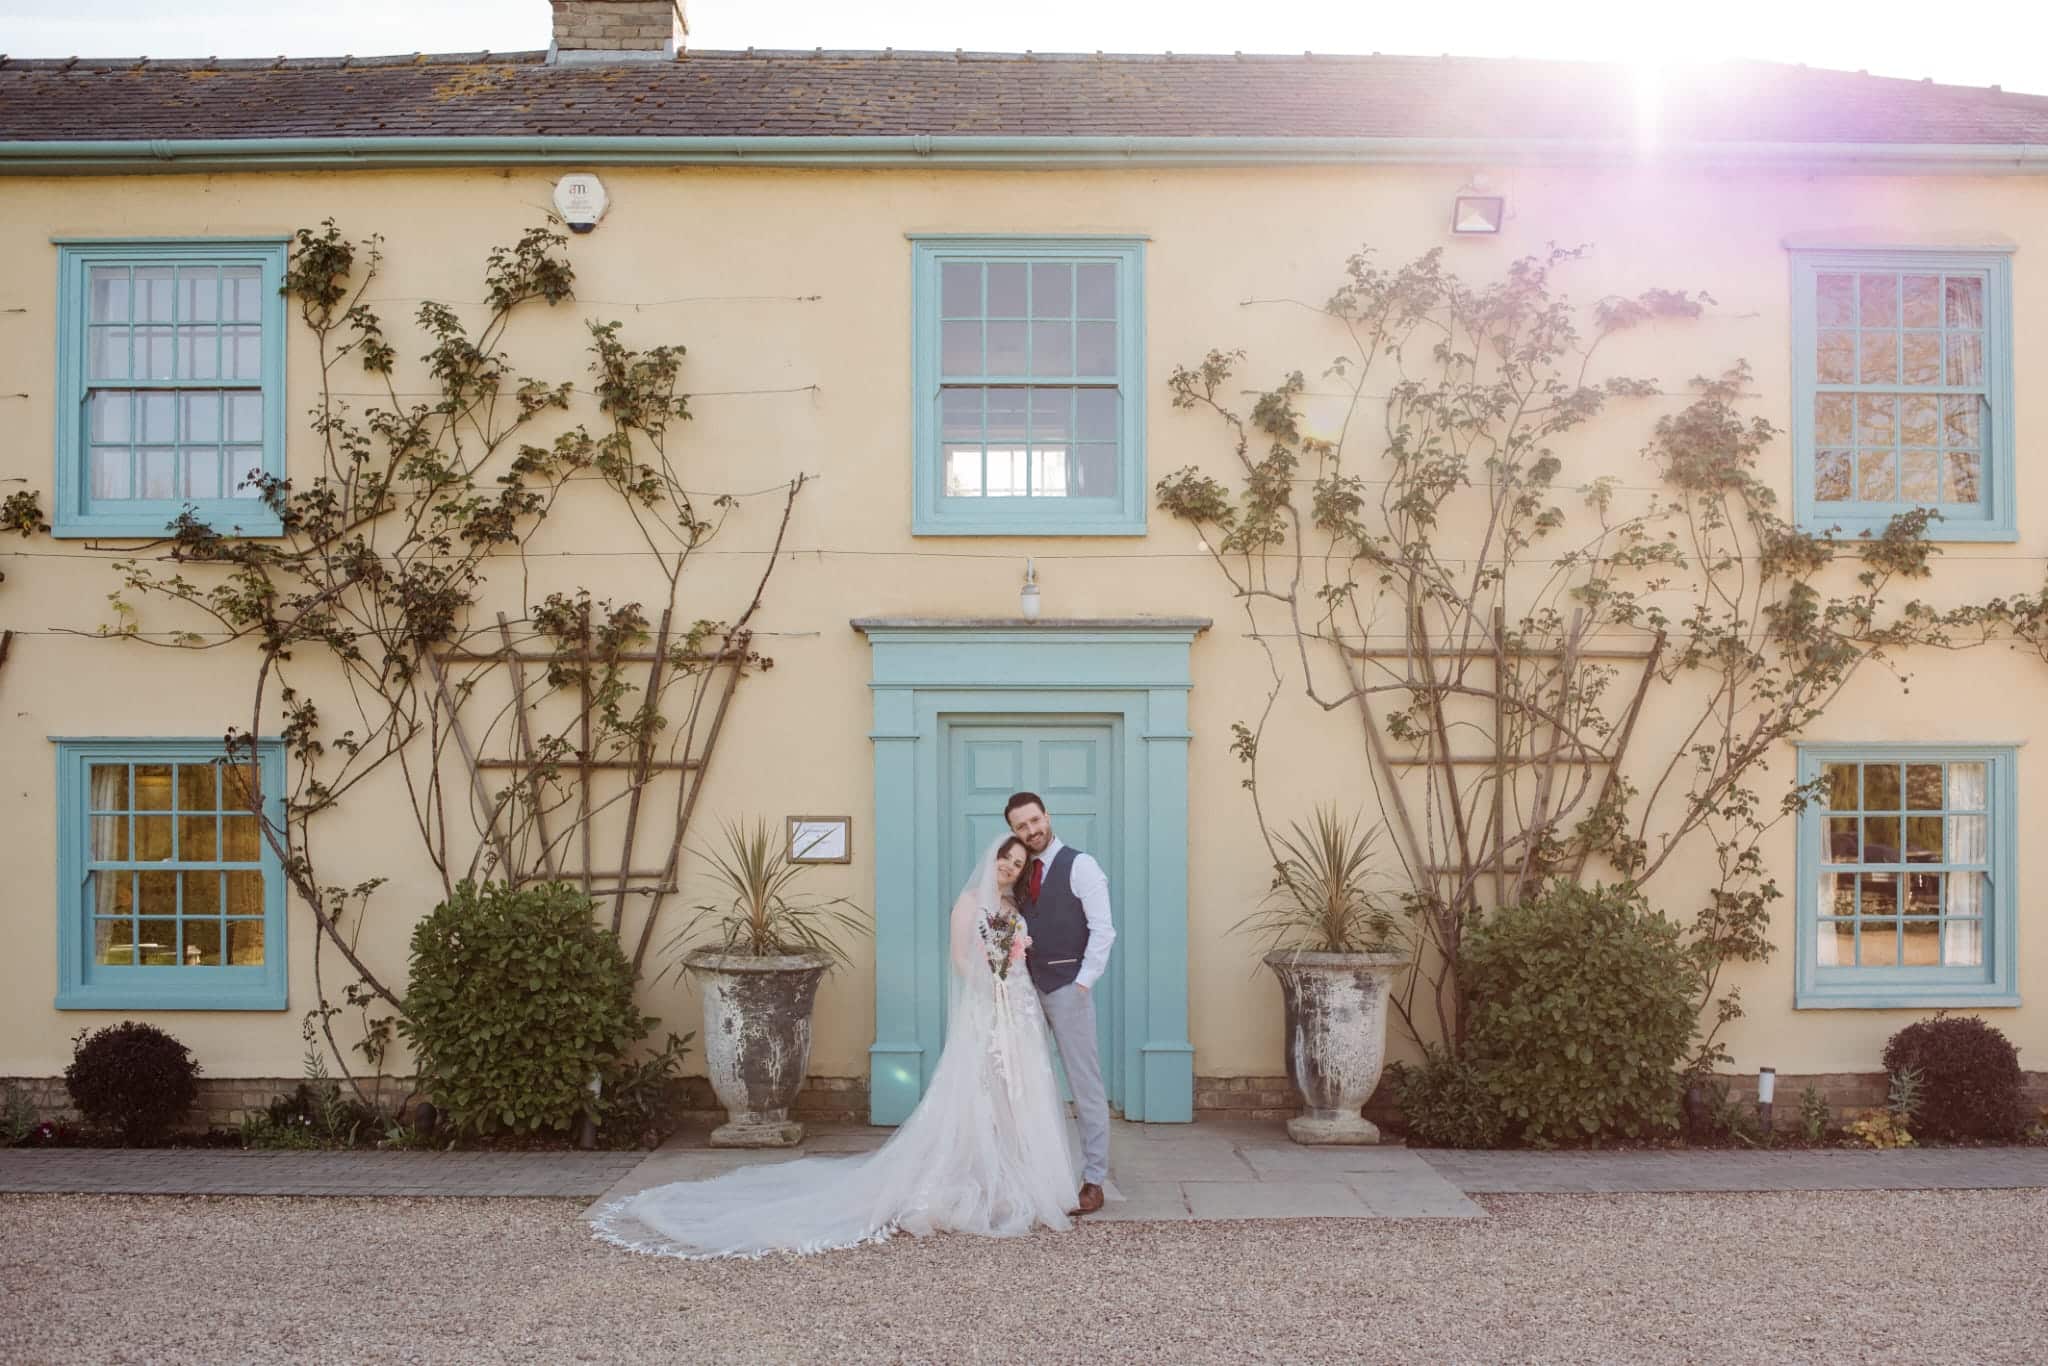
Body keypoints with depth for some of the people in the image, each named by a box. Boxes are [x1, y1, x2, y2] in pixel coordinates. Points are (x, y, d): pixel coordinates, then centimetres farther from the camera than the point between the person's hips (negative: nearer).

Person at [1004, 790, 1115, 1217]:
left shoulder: (1079, 866, -6)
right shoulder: (1022, 873, 13)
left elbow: (1102, 929, -11)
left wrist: (1084, 982, -16)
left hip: (1067, 987, -7)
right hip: (1030, 988, 7)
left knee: (1085, 1084, -3)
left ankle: (1094, 1181, 2)